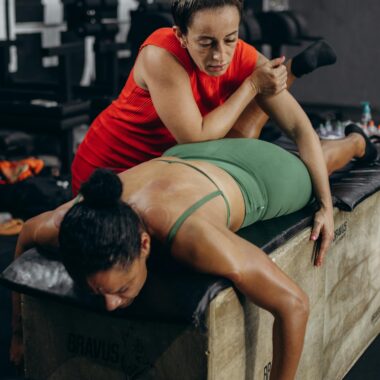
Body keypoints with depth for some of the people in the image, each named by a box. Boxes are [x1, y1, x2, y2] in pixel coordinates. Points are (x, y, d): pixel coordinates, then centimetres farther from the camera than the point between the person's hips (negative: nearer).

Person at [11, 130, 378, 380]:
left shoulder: (194, 237, -54)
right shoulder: (76, 219, -39)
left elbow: (293, 303, -44)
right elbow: (27, 235, -13)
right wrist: (19, 330, -7)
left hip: (257, 178, -3)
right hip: (187, 158, 3)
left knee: (309, 166, 35)